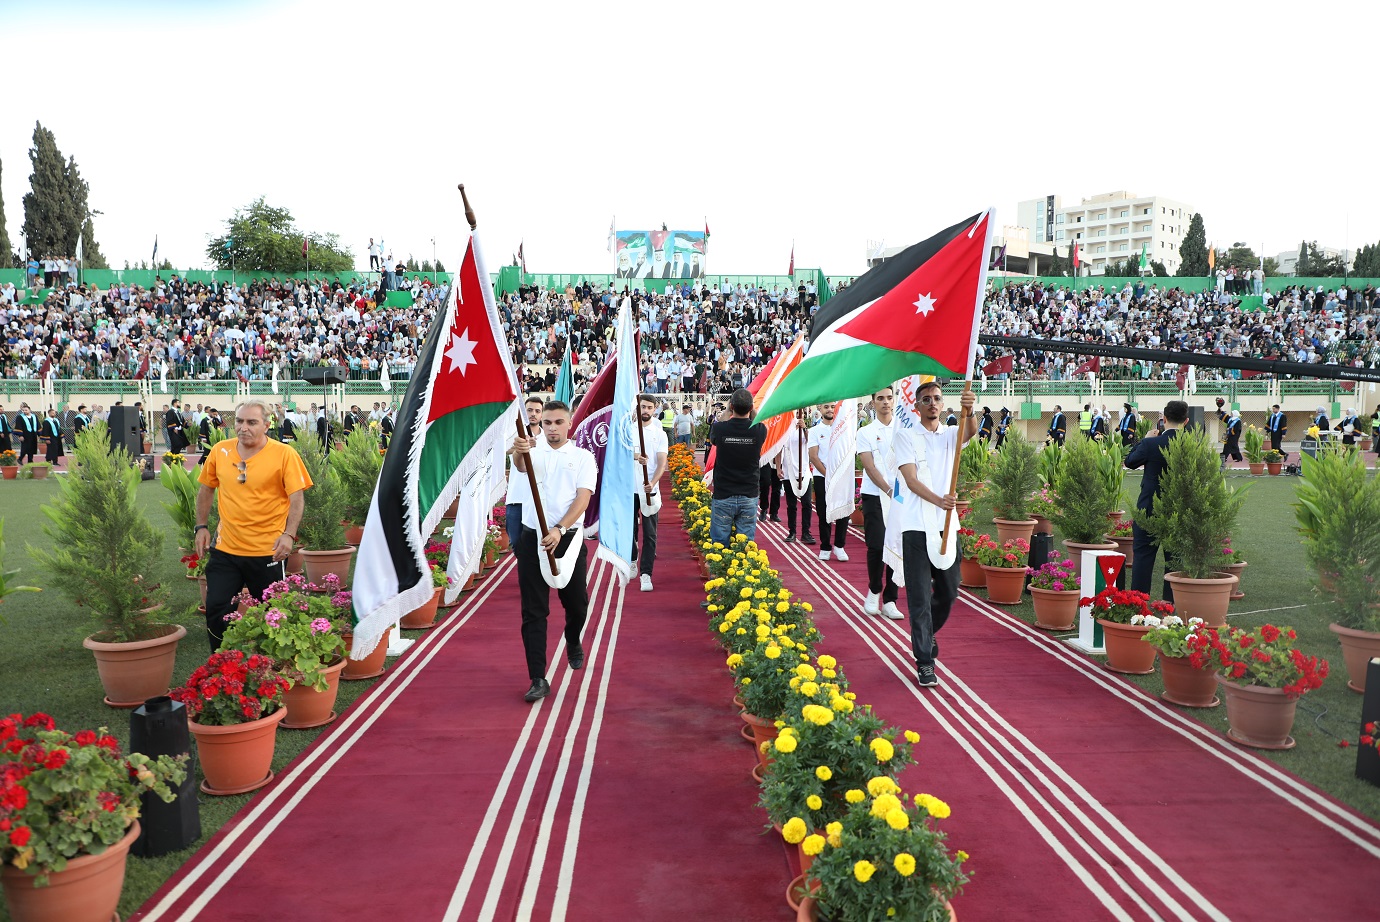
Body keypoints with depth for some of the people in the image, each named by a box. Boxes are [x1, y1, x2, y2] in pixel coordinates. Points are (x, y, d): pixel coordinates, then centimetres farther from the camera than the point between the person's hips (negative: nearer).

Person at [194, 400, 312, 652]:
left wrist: (289, 534, -21)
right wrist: (202, 527, 10)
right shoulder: (219, 451, 3)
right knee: (216, 609, 4)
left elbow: (296, 498, -10)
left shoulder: (284, 454, -9)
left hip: (268, 552, -3)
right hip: (225, 549, 3)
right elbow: (206, 489, 16)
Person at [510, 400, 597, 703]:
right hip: (533, 538, 0)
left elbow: (582, 499, -9)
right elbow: (521, 466, -23)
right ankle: (538, 679, 5)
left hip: (568, 538, 1)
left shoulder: (583, 457, 3)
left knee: (577, 603, 13)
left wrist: (559, 530, -24)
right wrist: (519, 451, -48)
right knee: (533, 612, -1)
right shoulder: (533, 451, 3)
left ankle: (573, 642, 46)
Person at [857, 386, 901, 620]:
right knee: (876, 546, -6)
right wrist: (889, 490, -16)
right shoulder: (865, 432, 4)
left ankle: (889, 601, 10)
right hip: (874, 495, -2)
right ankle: (874, 591, 18)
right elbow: (870, 467, -6)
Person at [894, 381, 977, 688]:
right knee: (920, 597, -3)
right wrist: (938, 500, -30)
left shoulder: (951, 435, 11)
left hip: (947, 526, 4)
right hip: (917, 527, -4)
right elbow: (911, 480, -12)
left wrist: (968, 412, -37)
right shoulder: (906, 437, 0)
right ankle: (924, 662, 2)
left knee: (949, 592, 14)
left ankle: (928, 633, 41)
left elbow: (971, 432, -13)